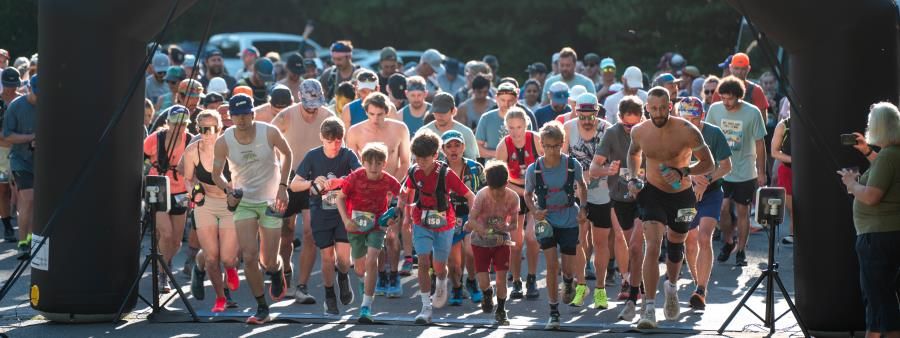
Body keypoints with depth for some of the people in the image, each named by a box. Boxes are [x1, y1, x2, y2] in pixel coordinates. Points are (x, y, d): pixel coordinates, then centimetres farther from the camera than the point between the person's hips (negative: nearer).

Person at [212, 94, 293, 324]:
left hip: (270, 201, -1)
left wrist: (282, 186, -2)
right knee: (249, 257, -13)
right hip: (243, 202, 1)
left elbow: (287, 153, 5)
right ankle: (261, 308, 0)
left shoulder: (269, 133, -15)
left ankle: (277, 271, 39)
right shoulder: (223, 142, -12)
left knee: (269, 262, 0)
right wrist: (227, 189, -20)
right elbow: (217, 174, 1)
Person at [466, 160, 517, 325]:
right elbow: (471, 220, -30)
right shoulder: (482, 195, -24)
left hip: (501, 240, 1)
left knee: (501, 277, -5)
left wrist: (506, 227, -31)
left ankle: (500, 311, 16)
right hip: (481, 241, -1)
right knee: (483, 283, -6)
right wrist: (483, 230, -49)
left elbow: (514, 224, -8)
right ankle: (487, 294, 31)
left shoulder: (512, 197, -17)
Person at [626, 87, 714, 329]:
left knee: (676, 245, 19)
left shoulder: (687, 131, -20)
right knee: (652, 246, -18)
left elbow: (708, 164, -13)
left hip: (681, 196, 0)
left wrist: (683, 172, -28)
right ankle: (649, 307, -21)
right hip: (652, 193, 0)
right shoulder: (640, 132, -10)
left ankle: (672, 286, 51)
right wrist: (633, 177, -1)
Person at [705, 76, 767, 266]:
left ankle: (741, 250, 15)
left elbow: (760, 144, -3)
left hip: (745, 172, -2)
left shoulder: (752, 113, -11)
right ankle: (728, 242, 20)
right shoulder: (715, 110, -4)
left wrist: (761, 172, -1)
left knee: (742, 211, 3)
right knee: (722, 208, -5)